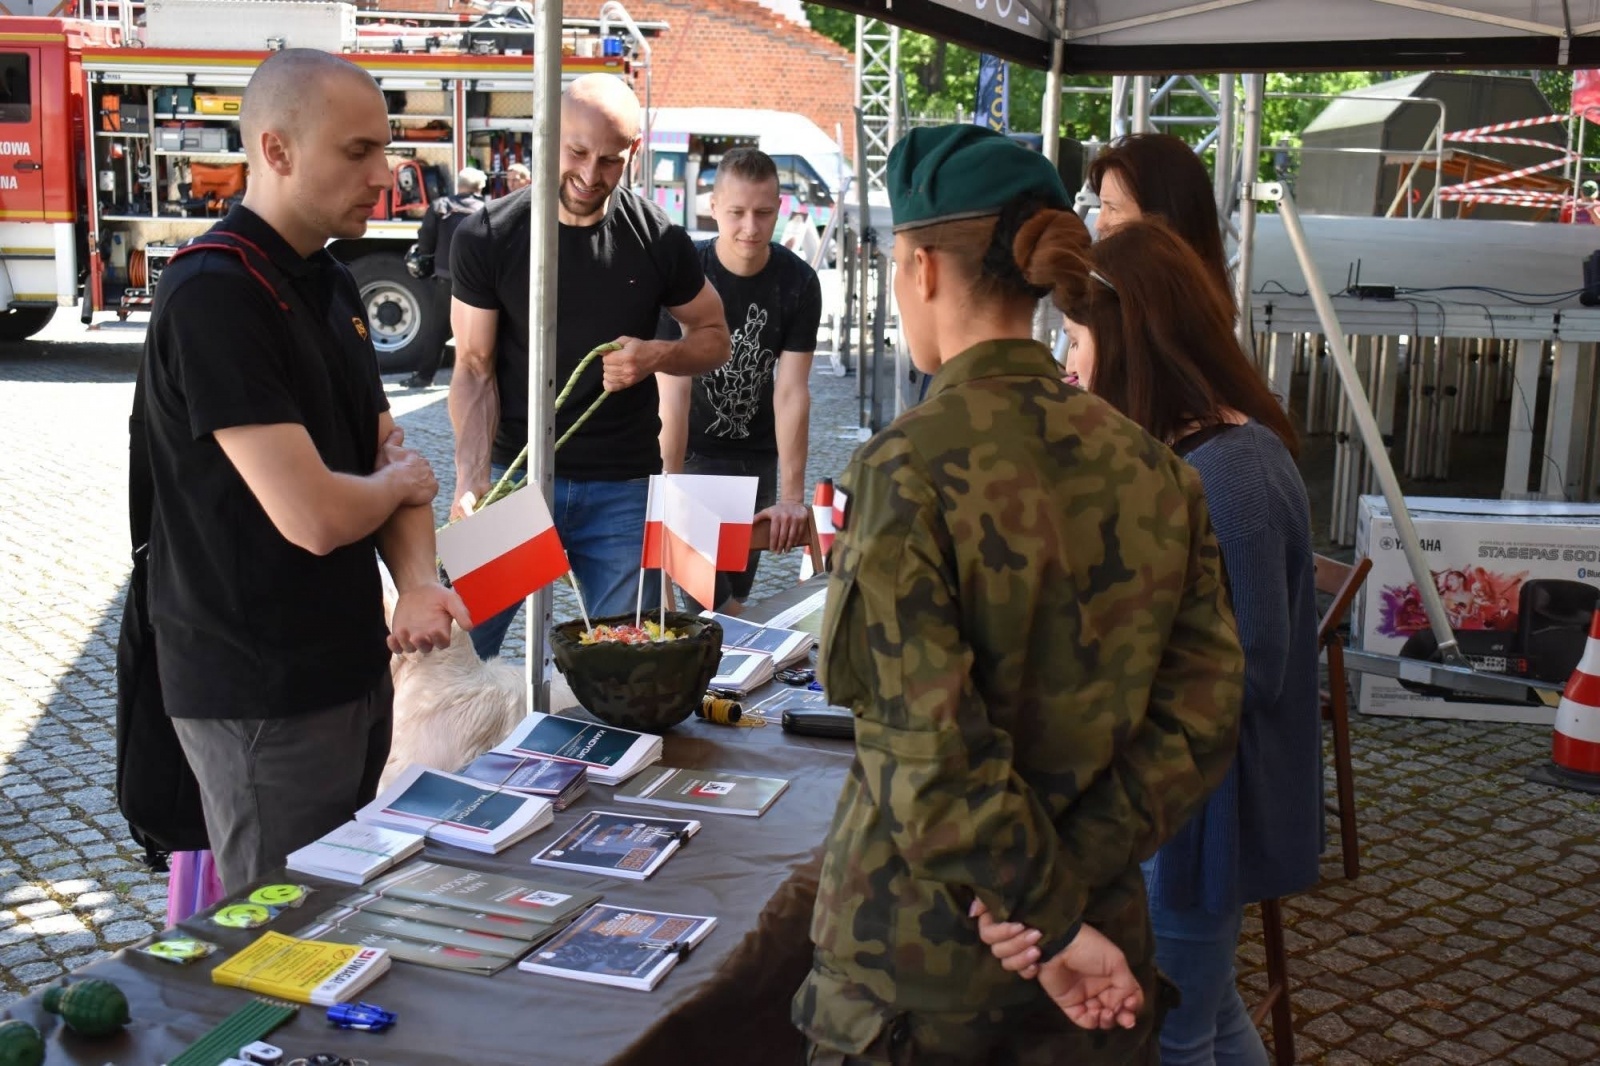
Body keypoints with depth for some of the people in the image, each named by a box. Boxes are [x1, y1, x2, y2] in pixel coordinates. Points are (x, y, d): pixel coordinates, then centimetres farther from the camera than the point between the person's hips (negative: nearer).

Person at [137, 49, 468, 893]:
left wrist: (418, 582, -9)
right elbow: (313, 515, -28)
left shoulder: (330, 285, 9)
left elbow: (388, 454, 10)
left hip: (352, 664, 9)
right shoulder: (213, 298, -22)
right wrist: (400, 483, -6)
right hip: (261, 694, -9)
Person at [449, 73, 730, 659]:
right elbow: (475, 369, -3)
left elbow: (715, 337, 12)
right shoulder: (486, 238, -4)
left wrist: (657, 355, -11)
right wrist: (471, 477, -18)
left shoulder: (658, 241, -1)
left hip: (623, 489, 1)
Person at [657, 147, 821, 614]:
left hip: (758, 454, 3)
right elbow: (674, 390, -23)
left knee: (737, 595, 11)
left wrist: (792, 497, -19)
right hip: (689, 449, -3)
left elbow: (791, 392, -15)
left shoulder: (799, 282, -12)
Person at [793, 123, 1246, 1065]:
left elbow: (934, 754, -23)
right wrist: (1074, 878, -9)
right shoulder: (1154, 466, -2)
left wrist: (1051, 923, -13)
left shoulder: (907, 468, -19)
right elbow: (1203, 711, -5)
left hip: (923, 945, -4)